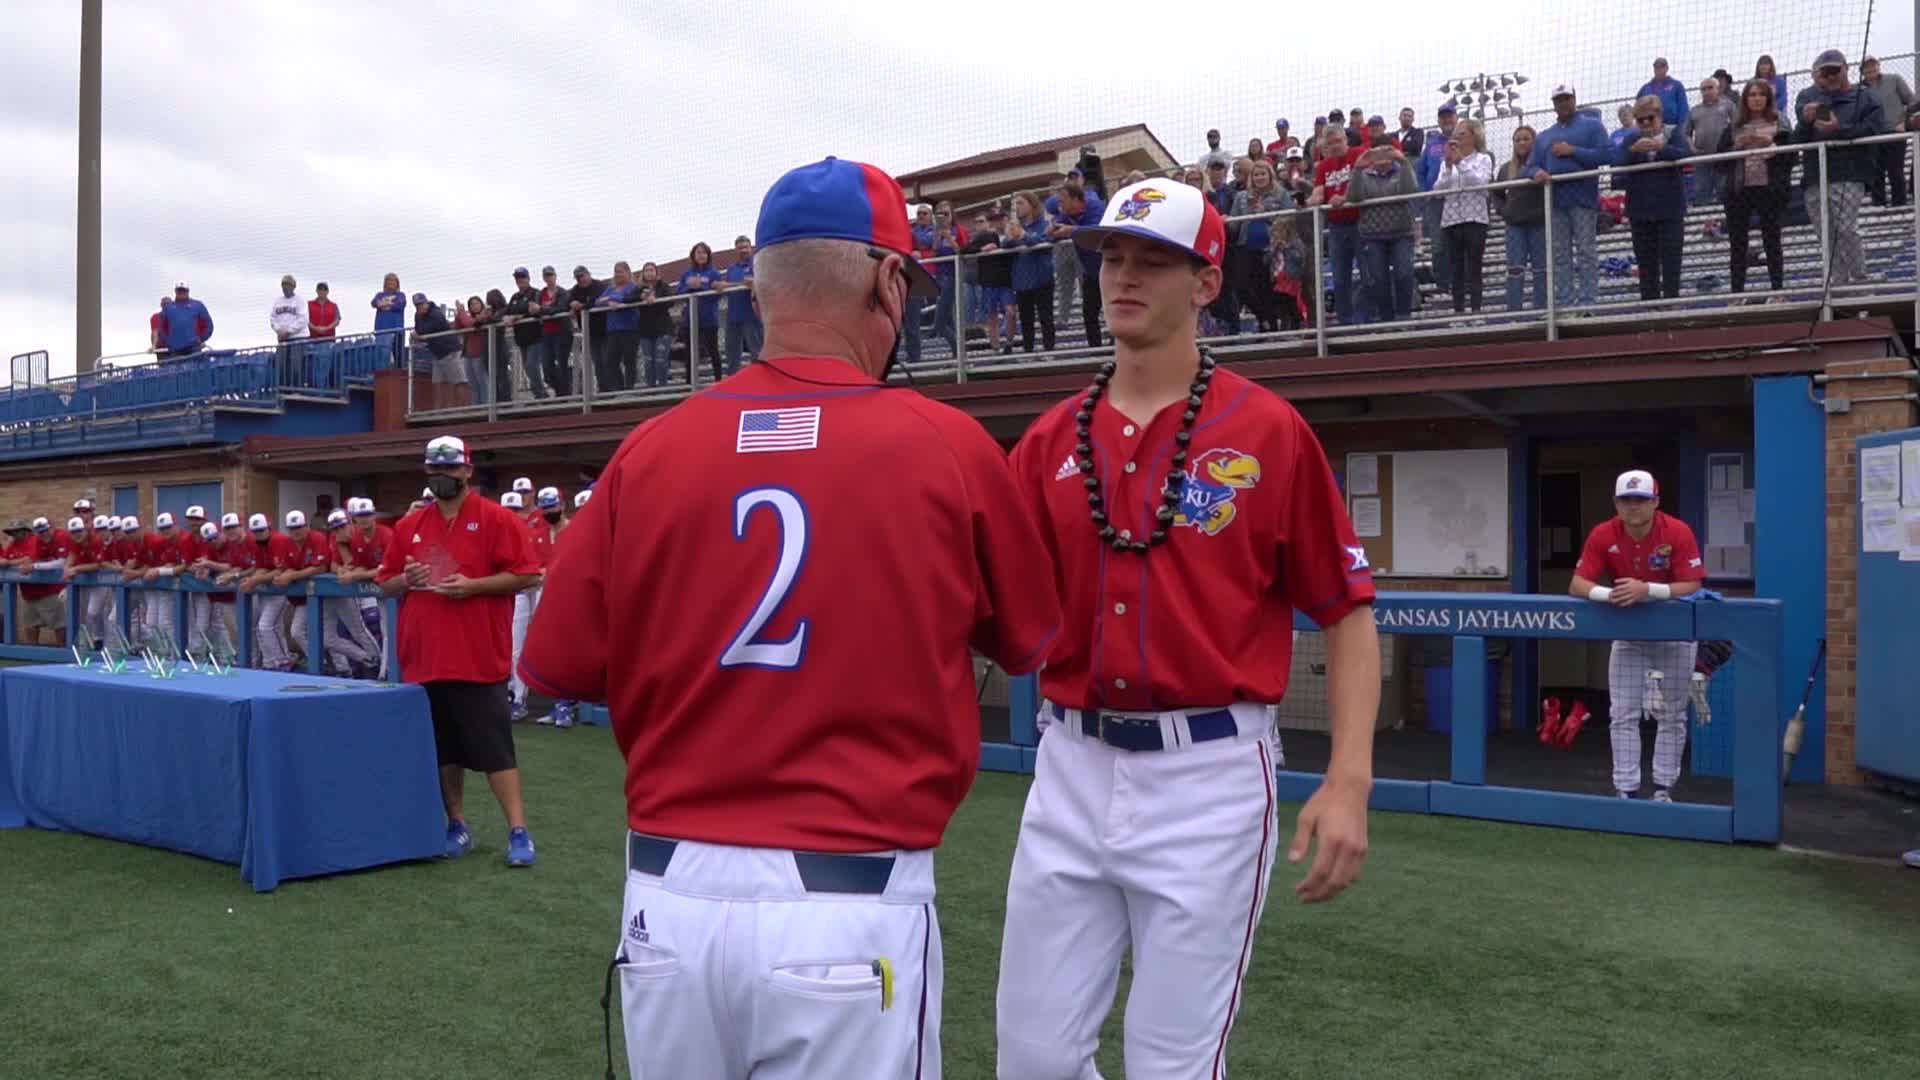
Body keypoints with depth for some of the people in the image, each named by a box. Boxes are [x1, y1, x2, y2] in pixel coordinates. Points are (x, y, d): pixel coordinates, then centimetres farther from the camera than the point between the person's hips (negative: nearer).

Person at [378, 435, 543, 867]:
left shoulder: (498, 519, -2)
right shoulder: (410, 526, 13)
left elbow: (525, 574, -7)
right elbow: (385, 583, 18)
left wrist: (472, 585, -17)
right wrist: (406, 580, -4)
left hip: (479, 659, -5)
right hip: (424, 660, 5)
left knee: (495, 749, -5)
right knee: (442, 749, 12)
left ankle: (519, 833, -3)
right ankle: (457, 827, 23)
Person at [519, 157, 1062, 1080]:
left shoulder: (650, 450, -4)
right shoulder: (949, 448, -8)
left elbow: (554, 668, 3)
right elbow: (1026, 644, 8)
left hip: (670, 900, 3)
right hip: (850, 912, -2)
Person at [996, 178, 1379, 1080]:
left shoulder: (1268, 431, -4)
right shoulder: (1050, 438, 7)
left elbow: (1348, 609, -2)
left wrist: (1349, 780, -11)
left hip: (1209, 776, -4)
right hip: (1071, 768, 4)